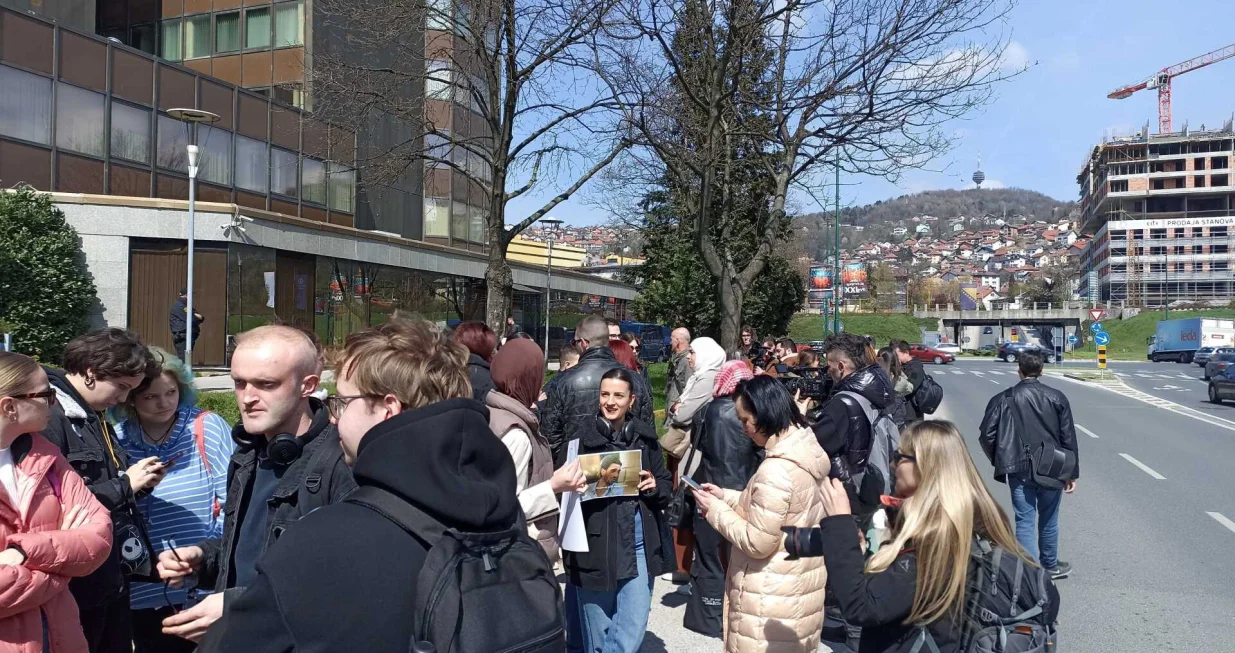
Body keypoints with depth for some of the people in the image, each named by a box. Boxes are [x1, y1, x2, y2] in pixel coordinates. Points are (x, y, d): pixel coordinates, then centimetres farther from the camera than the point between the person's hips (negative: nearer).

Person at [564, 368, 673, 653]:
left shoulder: (646, 437, 5)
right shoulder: (581, 439, -3)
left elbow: (667, 487, 12)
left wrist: (654, 486, -9)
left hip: (640, 544, 2)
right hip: (595, 546, -2)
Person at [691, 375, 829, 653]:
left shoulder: (777, 469, -27)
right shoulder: (806, 448, 2)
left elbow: (757, 543, -22)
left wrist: (715, 510, -11)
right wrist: (728, 497, 8)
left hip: (775, 595, -9)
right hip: (800, 582, 9)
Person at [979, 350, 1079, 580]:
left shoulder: (1003, 399, -4)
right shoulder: (1056, 398, -1)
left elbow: (987, 436, -6)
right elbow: (1068, 438, 0)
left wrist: (1001, 462, 9)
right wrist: (1071, 473, 6)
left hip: (1019, 471, -2)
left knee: (1025, 522, 3)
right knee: (1048, 521, 18)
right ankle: (1050, 566, 36)